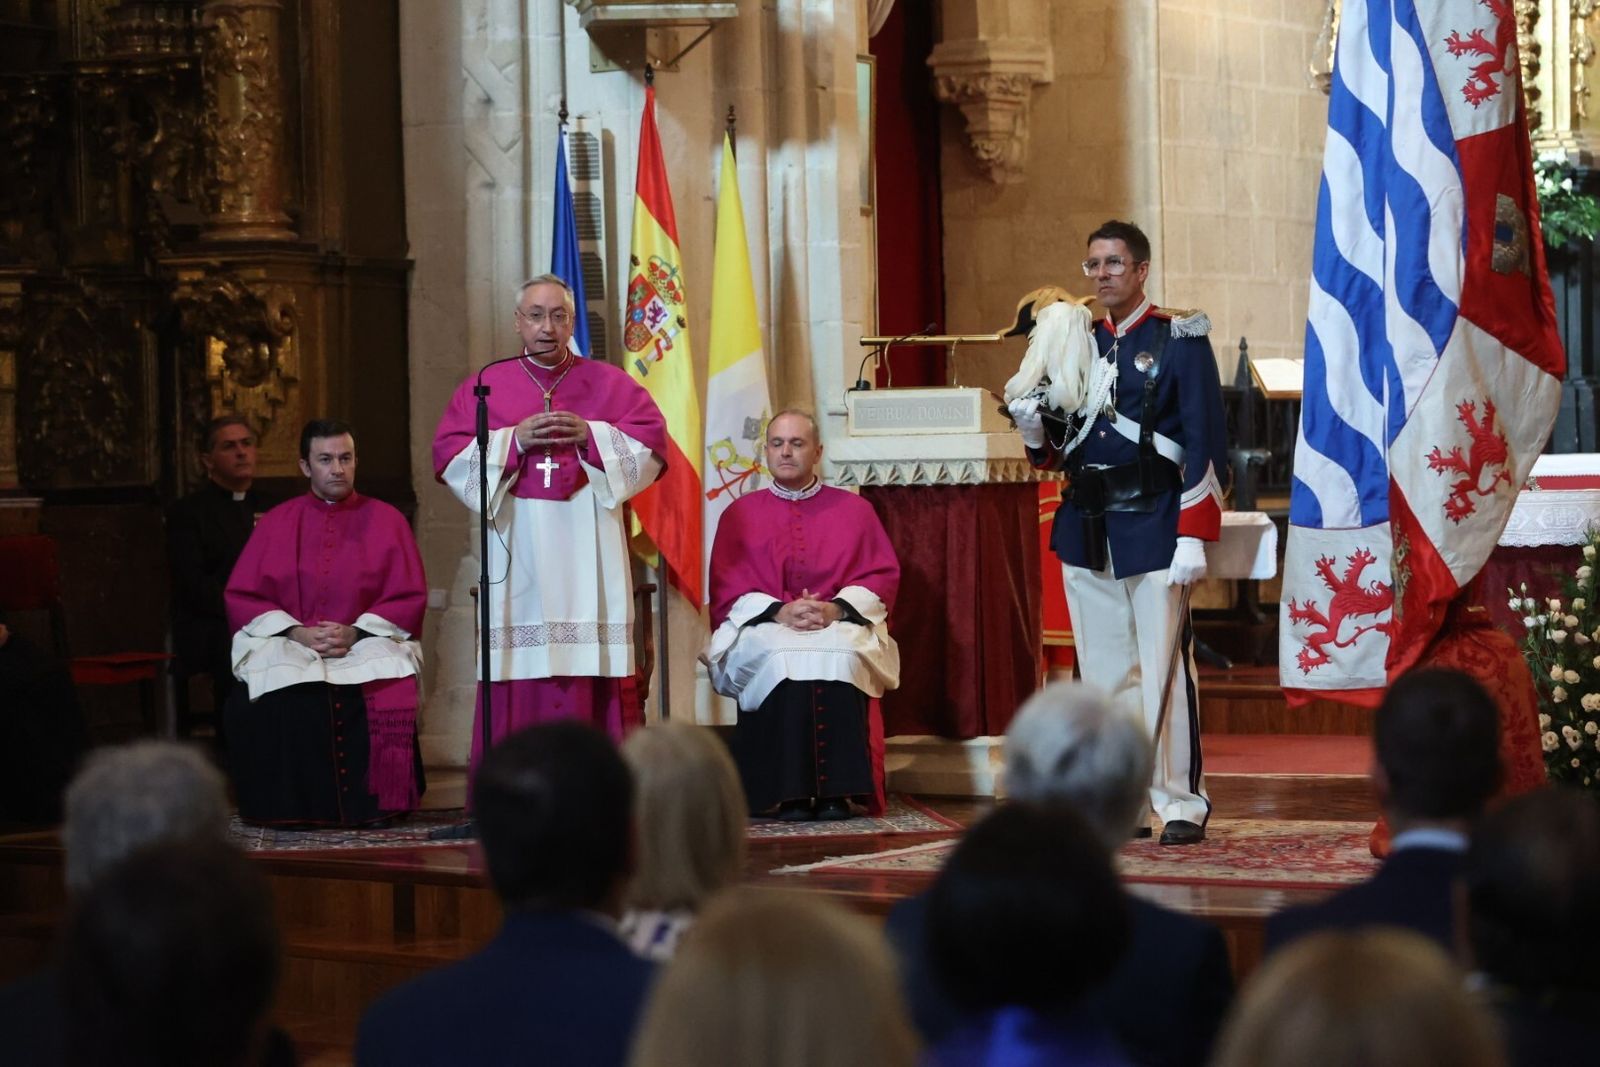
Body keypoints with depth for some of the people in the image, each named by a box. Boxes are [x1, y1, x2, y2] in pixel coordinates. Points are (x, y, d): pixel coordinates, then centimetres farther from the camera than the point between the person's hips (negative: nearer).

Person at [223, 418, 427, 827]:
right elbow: (241, 597, 7)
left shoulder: (385, 520, 9)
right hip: (286, 647, 1)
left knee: (388, 699, -35)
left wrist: (355, 632, -13)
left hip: (367, 643, -1)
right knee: (254, 705, -32)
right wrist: (296, 632, -10)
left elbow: (409, 598, 3)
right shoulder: (276, 523, 12)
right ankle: (294, 808, -17)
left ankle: (371, 808, -20)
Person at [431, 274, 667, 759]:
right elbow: (449, 455, 4)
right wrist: (514, 441, -9)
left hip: (588, 550, 0)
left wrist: (590, 436, -10)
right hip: (518, 548, 0)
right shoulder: (486, 386, 11)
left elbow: (651, 442, 3)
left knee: (592, 672, -6)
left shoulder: (607, 383, 12)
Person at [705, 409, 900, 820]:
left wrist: (836, 608, -13)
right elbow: (727, 590, 6)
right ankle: (790, 792, -37)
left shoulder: (854, 509, 16)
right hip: (763, 628, 0)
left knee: (840, 652, -37)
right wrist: (778, 612, -13)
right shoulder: (740, 514, 16)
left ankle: (836, 791, -37)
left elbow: (882, 578, 7)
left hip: (840, 627, 0)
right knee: (783, 656, -37)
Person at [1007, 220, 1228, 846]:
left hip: (1152, 527, -5)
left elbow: (1206, 446, -7)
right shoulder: (1076, 342, 13)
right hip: (1086, 528, 5)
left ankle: (1181, 802, 3)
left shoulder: (1179, 340, -2)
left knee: (1162, 670, -4)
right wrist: (1033, 425, -5)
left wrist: (1193, 537, -14)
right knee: (1103, 675, 7)